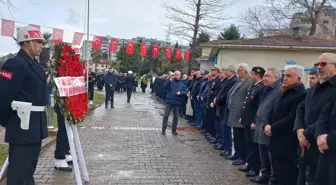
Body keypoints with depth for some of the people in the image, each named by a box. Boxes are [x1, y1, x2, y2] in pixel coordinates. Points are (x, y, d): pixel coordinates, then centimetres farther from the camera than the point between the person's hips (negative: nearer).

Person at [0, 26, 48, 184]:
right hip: (23, 125, -9)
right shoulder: (15, 64, -15)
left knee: (29, 167, 20)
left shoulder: (35, 65, 13)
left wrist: (39, 121, 18)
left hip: (35, 125, 9)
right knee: (18, 171, -1)